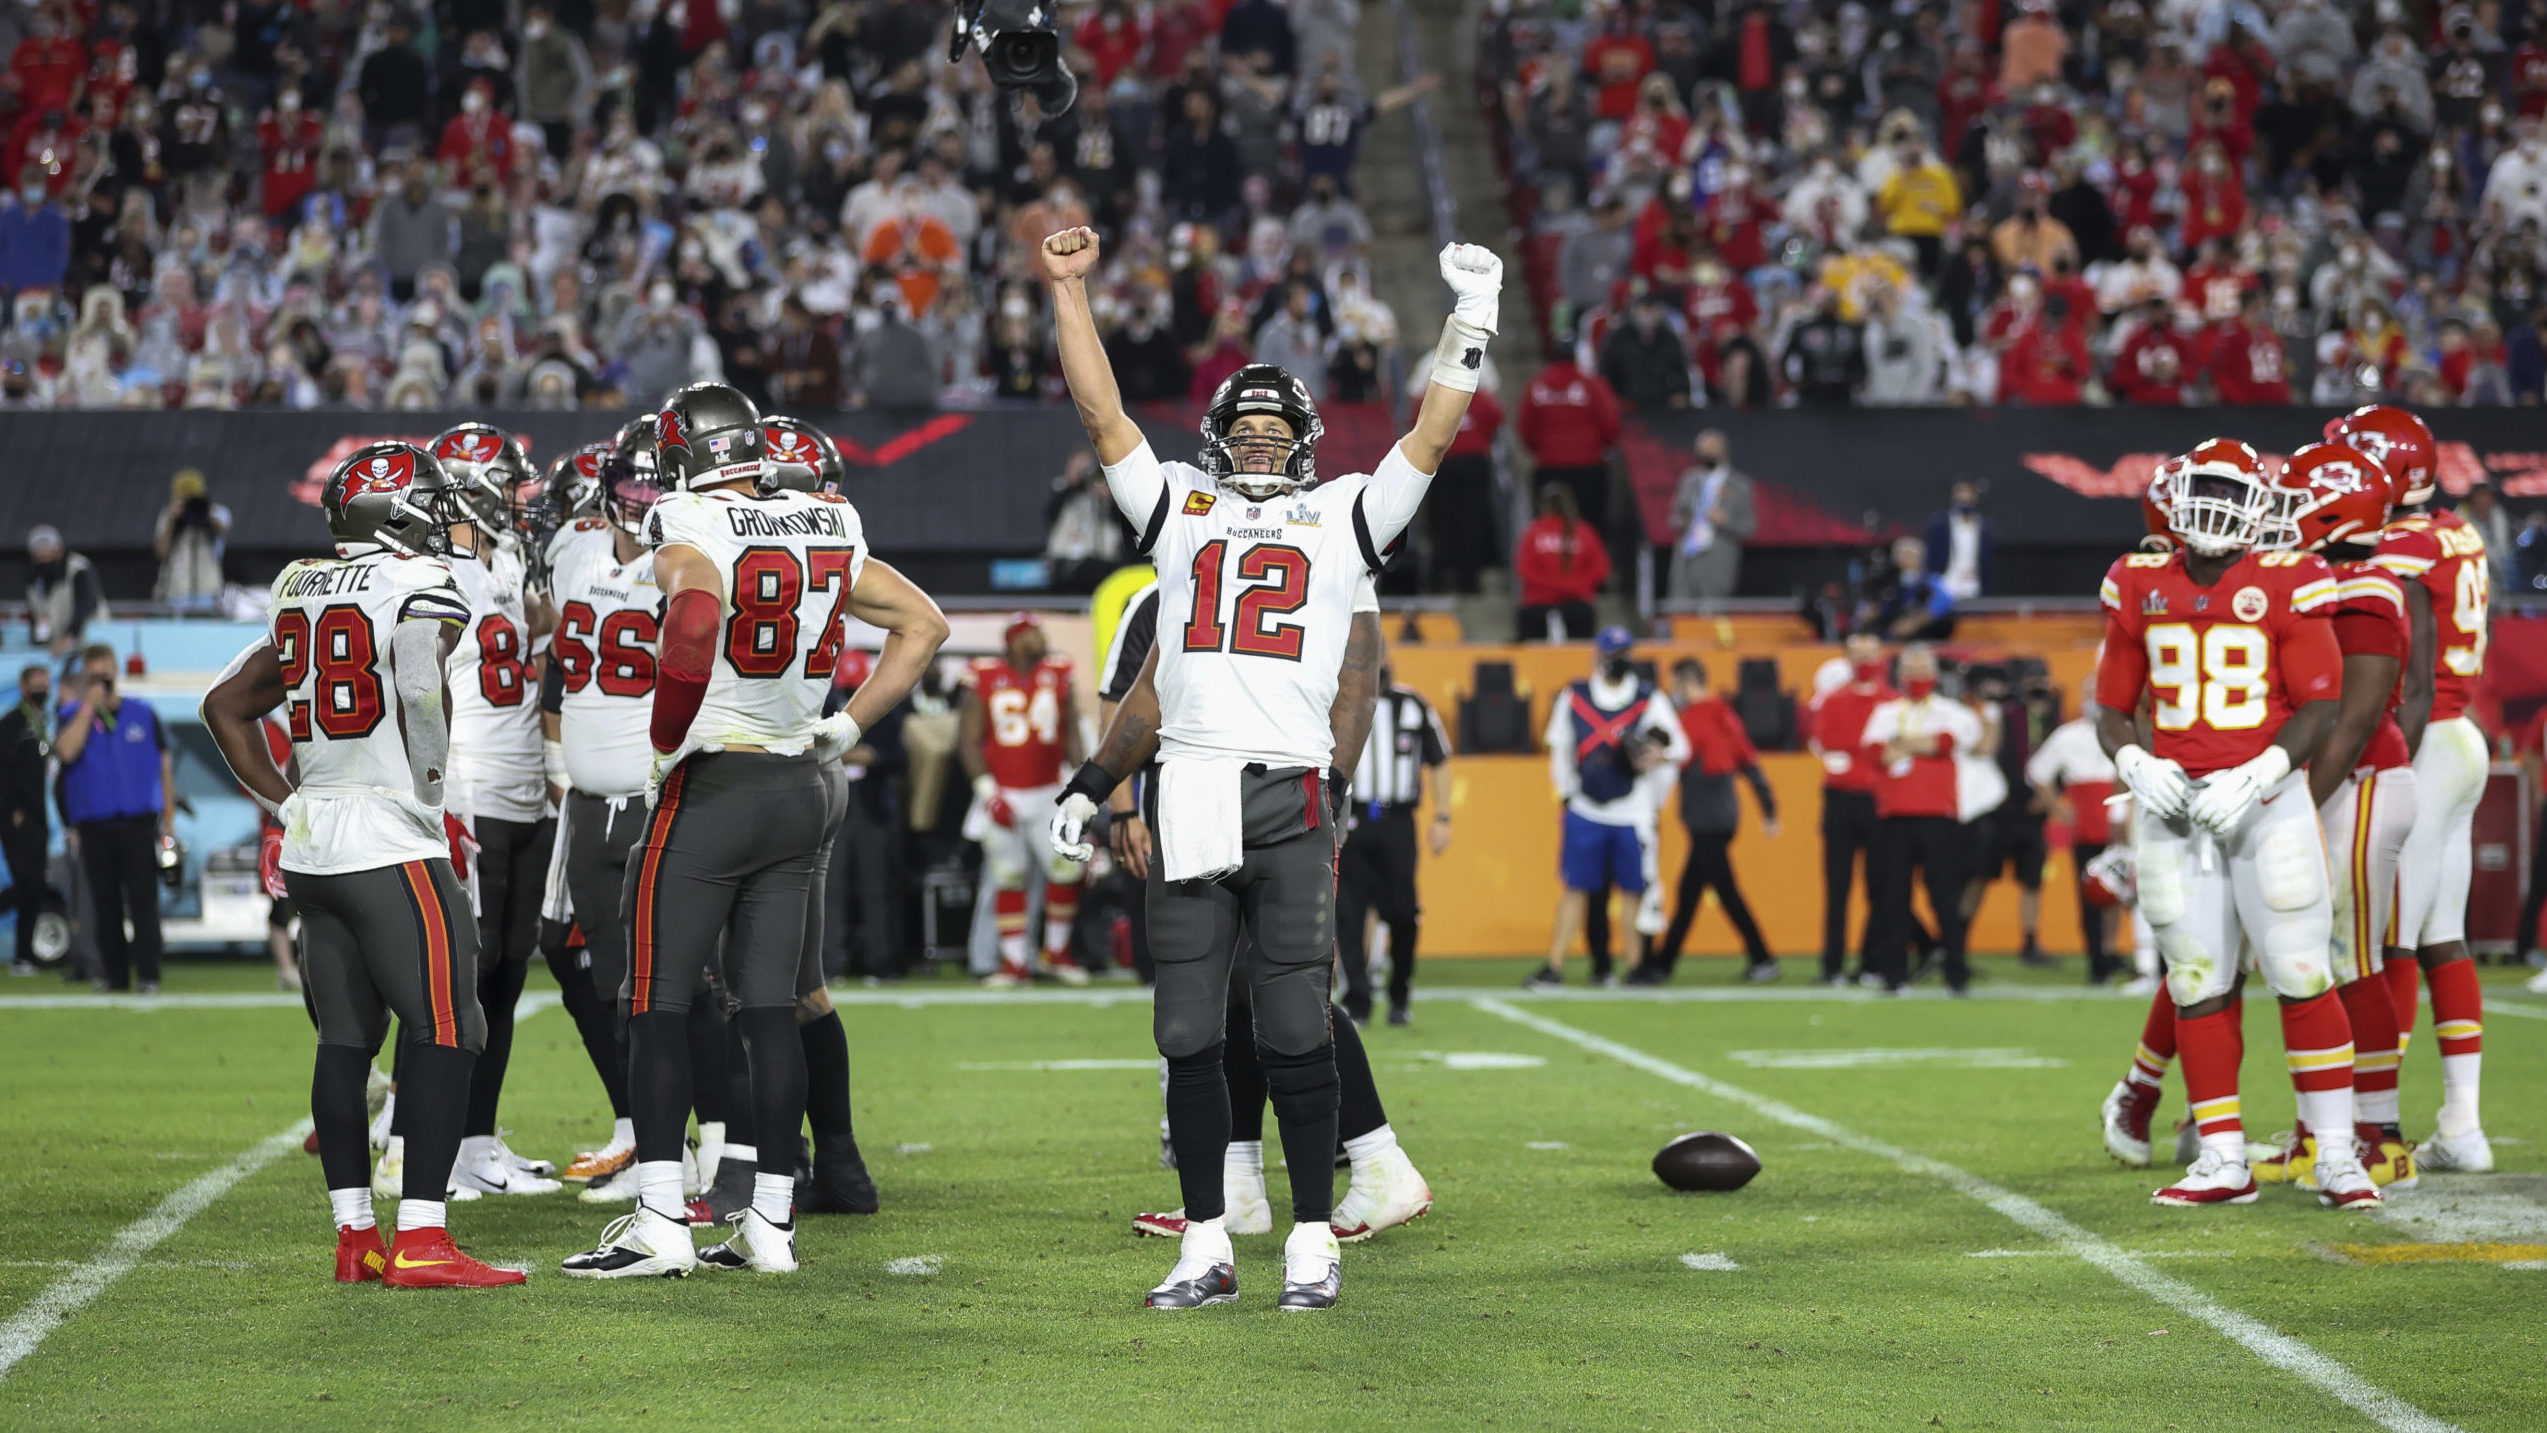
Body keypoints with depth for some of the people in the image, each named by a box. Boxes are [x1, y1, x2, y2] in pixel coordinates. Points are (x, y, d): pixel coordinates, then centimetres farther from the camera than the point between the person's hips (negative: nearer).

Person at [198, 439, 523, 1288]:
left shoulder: (303, 594, 15)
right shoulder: (422, 588, -8)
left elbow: (226, 706, 21)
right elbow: (420, 696, -20)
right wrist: (438, 801, -6)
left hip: (312, 837, 8)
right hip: (391, 842, -8)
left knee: (346, 1038, 11)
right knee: (444, 1034, -6)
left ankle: (355, 1237, 11)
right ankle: (420, 1242, -13)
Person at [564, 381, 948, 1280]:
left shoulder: (692, 538, -12)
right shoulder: (827, 535, 9)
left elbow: (695, 623, -33)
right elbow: (924, 625, 16)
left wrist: (666, 743, -19)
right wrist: (846, 726, 15)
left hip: (711, 791, -6)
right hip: (799, 791, 6)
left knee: (658, 1004, 0)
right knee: (769, 1004, 9)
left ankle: (661, 1221, -5)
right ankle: (772, 1221, 9)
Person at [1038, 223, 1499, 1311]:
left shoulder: (1342, 517, 16)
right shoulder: (1179, 509, 19)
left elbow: (1431, 437, 11)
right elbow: (1102, 414, 17)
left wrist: (1470, 326, 7)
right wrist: (1069, 293, 14)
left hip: (1291, 792, -2)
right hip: (1189, 786, 2)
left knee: (1295, 1031, -3)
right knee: (1189, 1034, 2)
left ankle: (1313, 1242, 2)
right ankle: (1205, 1249, 8)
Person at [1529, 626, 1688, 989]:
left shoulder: (1650, 700, -2)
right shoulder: (1574, 697, 4)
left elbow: (1681, 746, -2)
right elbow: (1560, 747, 14)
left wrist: (1661, 753, -23)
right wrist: (1566, 792, 6)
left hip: (1632, 814, -2)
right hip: (1585, 810, 2)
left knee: (1635, 889, 1)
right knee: (1576, 888, 2)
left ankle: (1637, 967, 9)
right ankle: (1554, 966, 4)